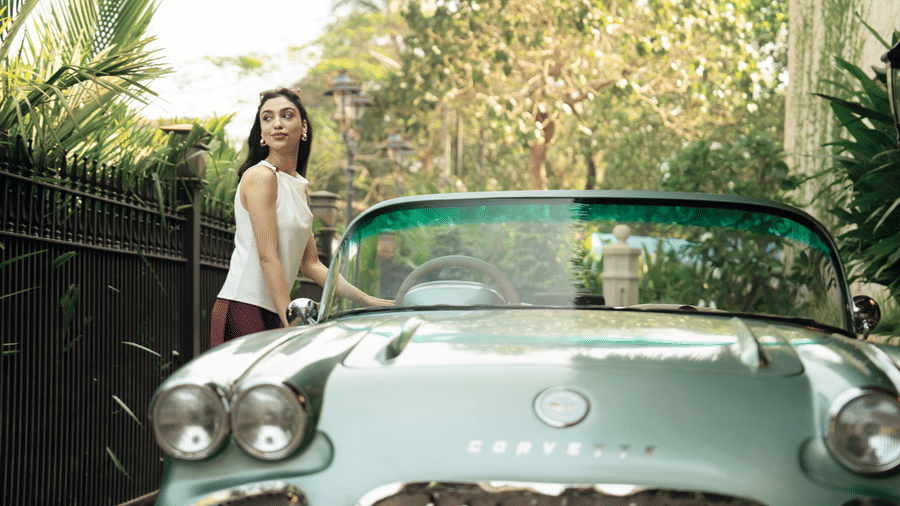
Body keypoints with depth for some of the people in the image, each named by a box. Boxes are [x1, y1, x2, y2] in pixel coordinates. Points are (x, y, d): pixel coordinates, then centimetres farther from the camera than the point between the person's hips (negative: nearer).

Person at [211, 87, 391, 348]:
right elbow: (267, 257, -14)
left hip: (272, 313, 8)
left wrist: (369, 301, 18)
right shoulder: (260, 176, -8)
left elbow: (310, 264, 19)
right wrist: (291, 322, -20)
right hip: (244, 309, -8)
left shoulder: (299, 188, 17)